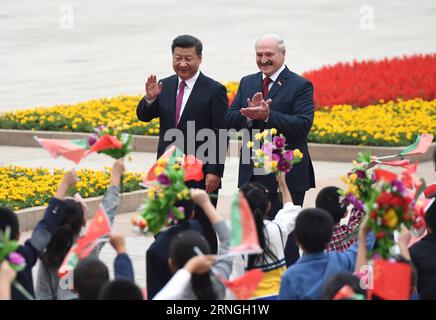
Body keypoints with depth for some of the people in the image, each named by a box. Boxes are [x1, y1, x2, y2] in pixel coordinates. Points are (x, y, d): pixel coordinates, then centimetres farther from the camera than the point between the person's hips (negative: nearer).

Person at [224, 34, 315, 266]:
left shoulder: (300, 86, -5)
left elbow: (303, 125, -17)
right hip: (252, 174, 6)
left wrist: (267, 115, -26)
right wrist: (250, 114, -17)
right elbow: (230, 120, 4)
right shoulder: (247, 83, 13)